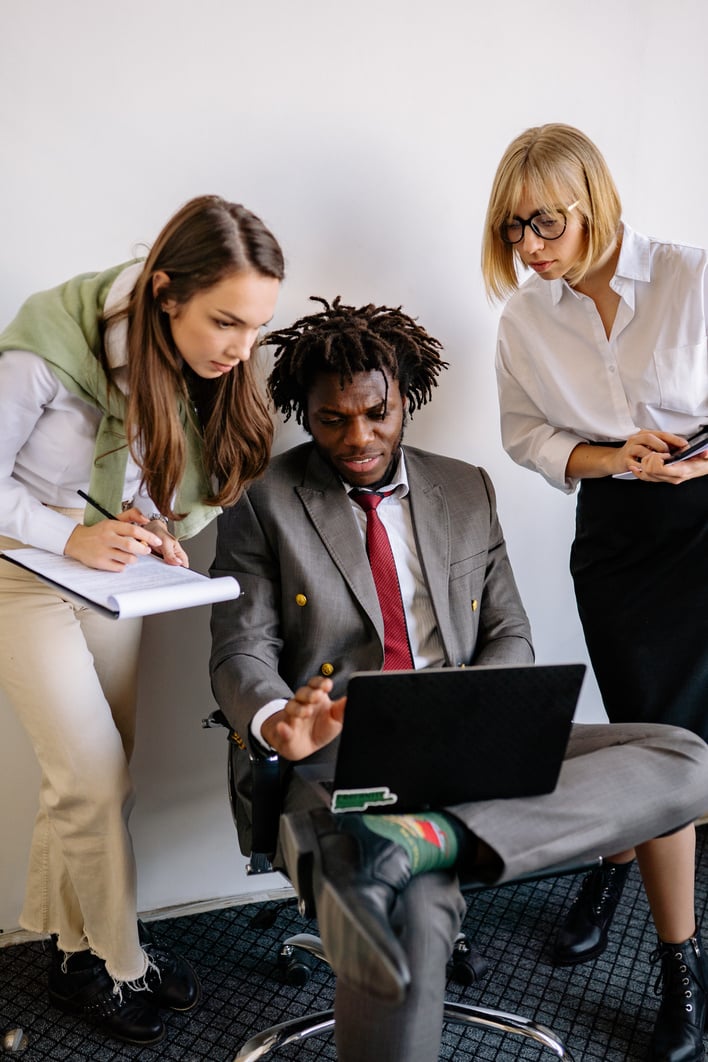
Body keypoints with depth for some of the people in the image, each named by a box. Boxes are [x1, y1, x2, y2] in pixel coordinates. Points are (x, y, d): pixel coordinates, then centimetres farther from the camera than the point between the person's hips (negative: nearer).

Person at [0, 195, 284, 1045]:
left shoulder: (202, 368, -10)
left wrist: (158, 527, -15)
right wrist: (70, 538, -31)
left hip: (113, 573, 5)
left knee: (96, 774, 10)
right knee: (93, 777, -5)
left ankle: (72, 935, 33)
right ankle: (115, 965, 20)